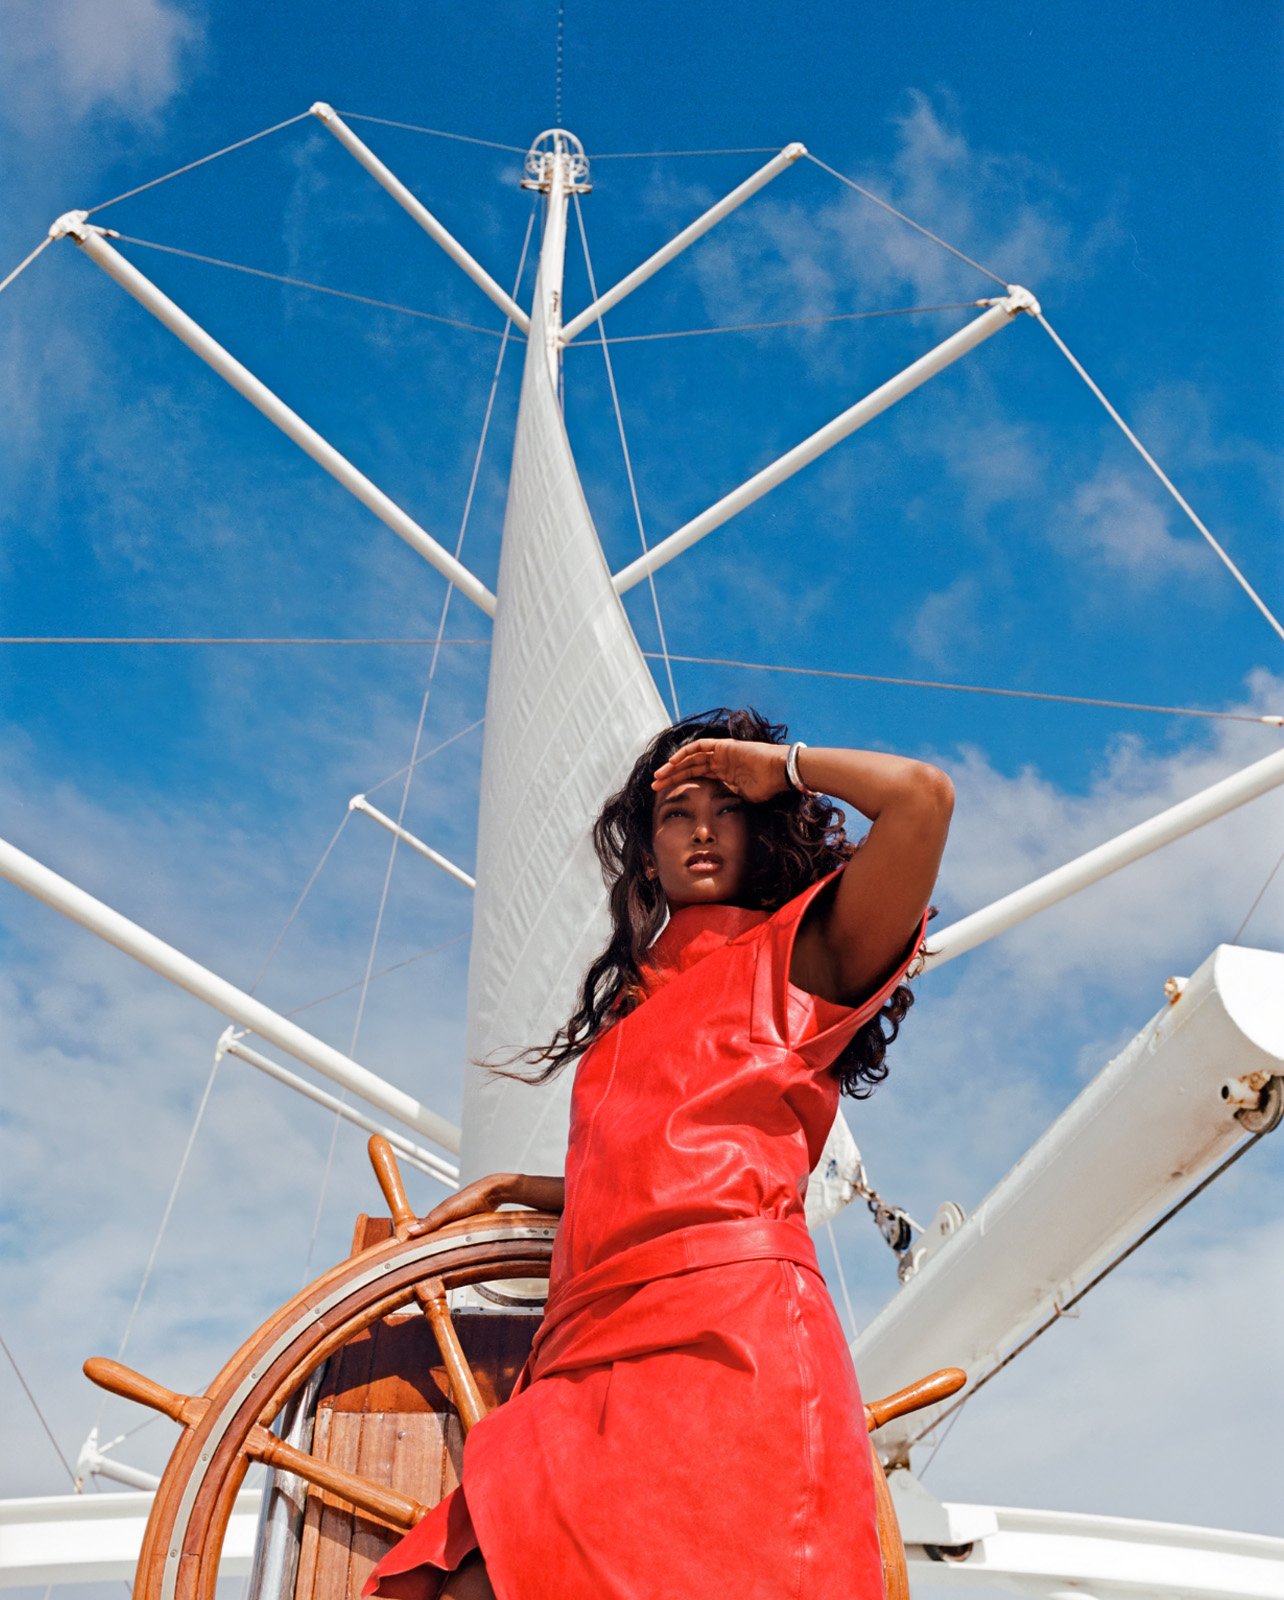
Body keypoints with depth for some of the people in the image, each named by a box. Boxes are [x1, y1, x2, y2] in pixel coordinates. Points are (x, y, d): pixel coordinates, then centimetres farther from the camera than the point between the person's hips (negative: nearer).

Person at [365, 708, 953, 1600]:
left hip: (728, 1332, -6)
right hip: (603, 1351, 7)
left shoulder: (797, 956, 9)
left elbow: (924, 797, -7)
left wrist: (781, 764, 6)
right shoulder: (638, 997, 28)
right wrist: (509, 1189, 31)